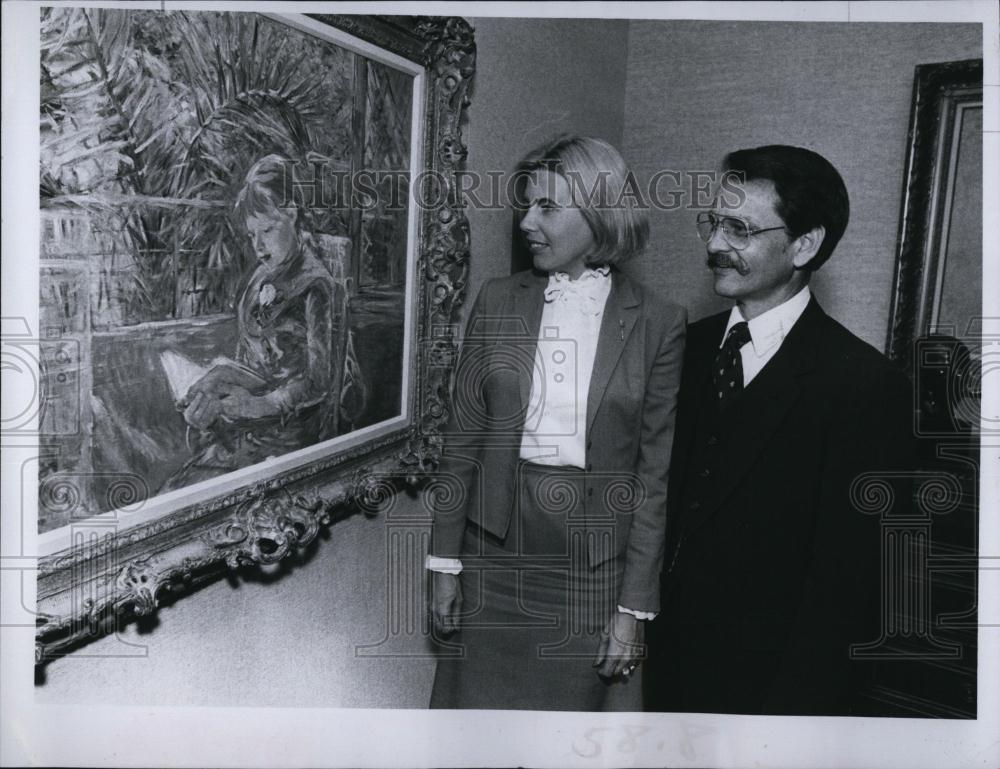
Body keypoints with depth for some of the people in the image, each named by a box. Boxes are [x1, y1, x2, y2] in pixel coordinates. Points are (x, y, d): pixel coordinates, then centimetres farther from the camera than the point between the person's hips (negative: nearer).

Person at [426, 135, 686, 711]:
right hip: (495, 540, 2)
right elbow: (463, 438, 4)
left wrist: (635, 606, -5)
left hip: (592, 558, -2)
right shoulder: (499, 302, 2)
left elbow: (656, 474, -4)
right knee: (471, 702, 9)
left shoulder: (657, 323, -5)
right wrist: (445, 561, 2)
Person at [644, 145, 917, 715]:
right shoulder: (694, 346, 0)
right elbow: (675, 505, 4)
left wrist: (794, 710, -15)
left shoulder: (867, 387, -18)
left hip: (770, 685, -5)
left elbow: (847, 587, -17)